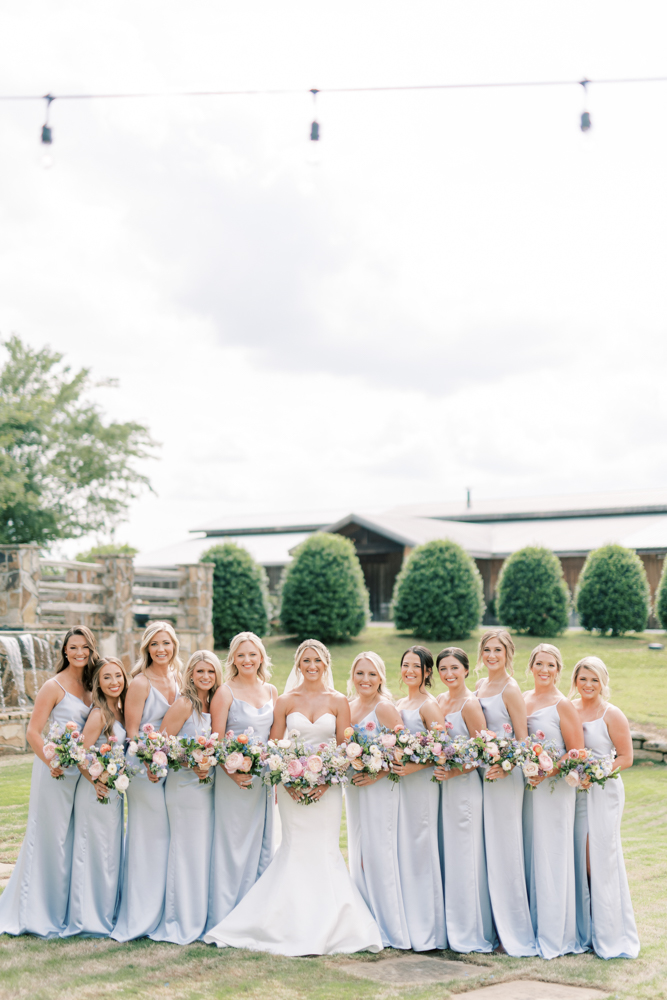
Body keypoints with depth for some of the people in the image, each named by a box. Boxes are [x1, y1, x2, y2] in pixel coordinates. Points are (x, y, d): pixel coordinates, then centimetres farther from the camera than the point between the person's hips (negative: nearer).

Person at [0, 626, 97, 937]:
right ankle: (40, 915, 10)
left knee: (73, 840, 11)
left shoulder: (89, 686, 11)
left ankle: (64, 910, 22)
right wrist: (51, 763, -22)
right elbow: (33, 731, -12)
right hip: (56, 772, -7)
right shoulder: (54, 686, -9)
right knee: (49, 839, 0)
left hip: (80, 771, 7)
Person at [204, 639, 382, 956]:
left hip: (327, 785, 0)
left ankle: (327, 926, 7)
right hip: (292, 785, 0)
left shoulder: (338, 701, 5)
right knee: (296, 851, -2)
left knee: (324, 850, -2)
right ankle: (295, 926, 8)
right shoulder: (285, 701, 5)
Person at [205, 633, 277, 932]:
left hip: (264, 778, 5)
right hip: (234, 778, -5)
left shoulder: (270, 691, 10)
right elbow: (216, 740, -8)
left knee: (261, 845, 10)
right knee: (232, 845, -2)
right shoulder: (225, 692, -5)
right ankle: (224, 918, 7)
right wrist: (232, 772, -19)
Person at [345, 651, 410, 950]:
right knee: (358, 854, 10)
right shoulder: (348, 707, 10)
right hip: (353, 789, 7)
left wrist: (378, 774, -21)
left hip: (379, 788, -7)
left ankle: (388, 927, 3)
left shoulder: (384, 707, -10)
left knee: (378, 852, -5)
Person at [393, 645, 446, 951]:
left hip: (421, 783, -7)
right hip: (399, 782, 8)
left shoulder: (429, 705, -7)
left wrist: (414, 766, -22)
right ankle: (405, 924, 16)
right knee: (401, 850, 8)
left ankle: (425, 929, 3)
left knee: (420, 850, -4)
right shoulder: (398, 704, 16)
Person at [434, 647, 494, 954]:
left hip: (465, 787, -8)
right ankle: (451, 928, 20)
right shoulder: (439, 700, 11)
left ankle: (472, 933, 9)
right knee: (445, 856, 11)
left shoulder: (470, 704, -12)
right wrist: (437, 769, 5)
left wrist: (454, 772, -20)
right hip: (442, 785, 8)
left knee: (464, 858, -1)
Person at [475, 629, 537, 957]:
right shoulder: (479, 686, 13)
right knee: (485, 852, 10)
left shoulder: (511, 689, -9)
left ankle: (514, 933, 6)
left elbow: (523, 741, -10)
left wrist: (505, 766, -24)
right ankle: (493, 926, 18)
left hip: (505, 776, -7)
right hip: (480, 773, 7)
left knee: (504, 852, -3)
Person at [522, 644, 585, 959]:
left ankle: (554, 935, 8)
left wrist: (547, 772, -20)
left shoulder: (563, 705, -7)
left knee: (551, 859, -1)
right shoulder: (522, 700, 10)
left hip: (554, 789, -5)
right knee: (528, 858, 9)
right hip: (525, 788, 5)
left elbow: (577, 754, -9)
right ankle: (531, 928, 18)